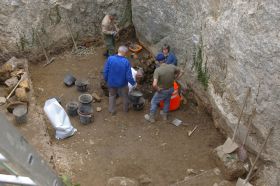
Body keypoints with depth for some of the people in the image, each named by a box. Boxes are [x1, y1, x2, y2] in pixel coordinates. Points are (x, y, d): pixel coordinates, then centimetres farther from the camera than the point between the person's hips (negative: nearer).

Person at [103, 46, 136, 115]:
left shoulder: (110, 59, -21)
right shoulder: (126, 62, -24)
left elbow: (105, 71, -13)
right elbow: (129, 76, -20)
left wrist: (106, 80, 6)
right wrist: (133, 83, -1)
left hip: (111, 82, 1)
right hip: (122, 83, -1)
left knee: (112, 95, 27)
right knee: (125, 95, 26)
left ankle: (112, 110, 40)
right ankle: (125, 109, 47)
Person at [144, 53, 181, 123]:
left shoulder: (157, 70, -31)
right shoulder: (172, 67, -16)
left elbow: (154, 84, -39)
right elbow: (178, 71, 8)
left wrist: (157, 89, -19)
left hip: (162, 91, -5)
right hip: (170, 89, 5)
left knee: (154, 102, 19)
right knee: (167, 102, 29)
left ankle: (151, 118, 34)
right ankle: (165, 115, 48)